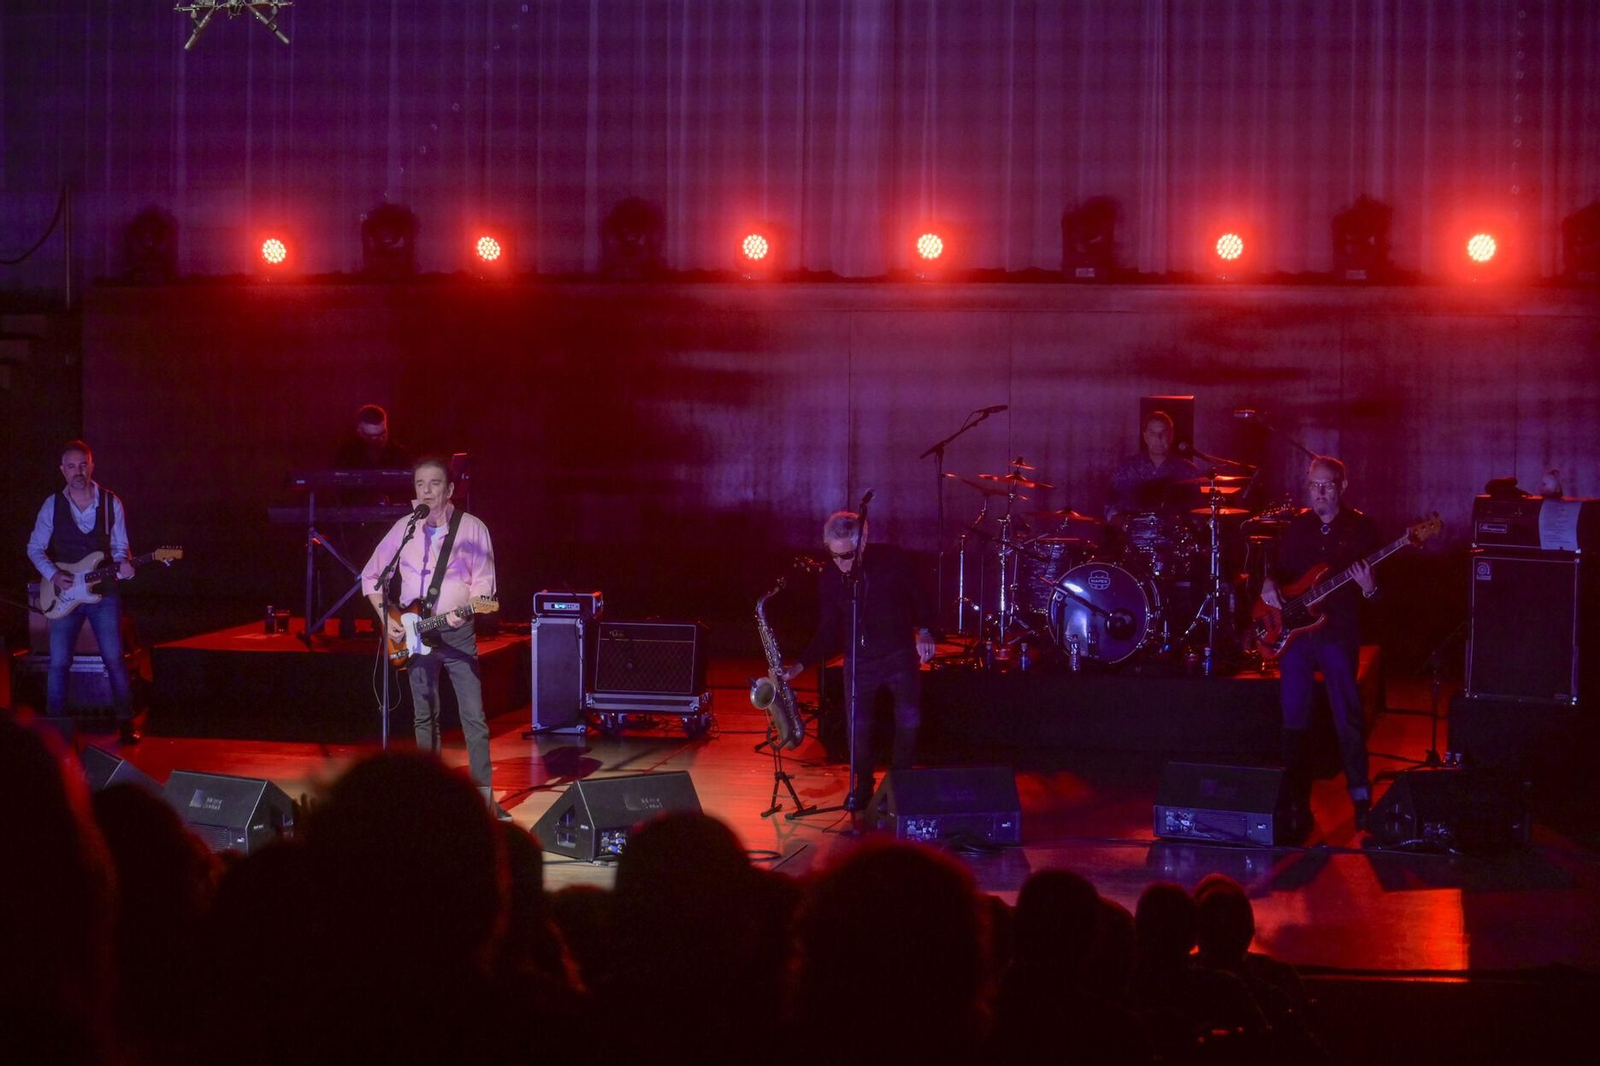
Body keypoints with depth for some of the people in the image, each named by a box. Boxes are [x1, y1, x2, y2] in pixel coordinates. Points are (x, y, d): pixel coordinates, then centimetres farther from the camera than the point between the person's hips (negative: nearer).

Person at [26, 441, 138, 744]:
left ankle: (125, 722, 5)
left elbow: (119, 547, 6)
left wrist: (122, 566, -15)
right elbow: (35, 548, 6)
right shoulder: (53, 505, 0)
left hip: (103, 592, -1)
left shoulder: (111, 503, 0)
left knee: (114, 659, -5)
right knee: (58, 663, 0)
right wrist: (53, 574, -10)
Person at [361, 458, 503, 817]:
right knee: (424, 717, 9)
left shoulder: (472, 528, -3)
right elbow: (370, 577, 11)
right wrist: (387, 618, 0)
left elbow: (484, 581, -4)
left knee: (474, 716, -7)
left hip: (458, 632, -3)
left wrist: (463, 611, -22)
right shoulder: (403, 529, 4)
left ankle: (485, 794, -6)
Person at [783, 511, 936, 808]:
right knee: (858, 726, -4)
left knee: (909, 719, -9)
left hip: (900, 653, -1)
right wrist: (799, 666, -6)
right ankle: (863, 787, 16)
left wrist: (924, 631, -17)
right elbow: (828, 631, 4)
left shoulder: (892, 559, -11)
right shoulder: (828, 578, -3)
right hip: (859, 661, 1)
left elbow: (920, 598, 1)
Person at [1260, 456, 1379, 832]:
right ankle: (1298, 798, 14)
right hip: (1293, 631, 4)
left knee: (1348, 718, -5)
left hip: (1338, 633, -4)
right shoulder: (1296, 526, 11)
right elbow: (1277, 567, 19)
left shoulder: (1361, 528, 0)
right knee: (1294, 718, 6)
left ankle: (1361, 798, 4)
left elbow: (1379, 589, 0)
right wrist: (1269, 584, -3)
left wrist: (1368, 589, -23)